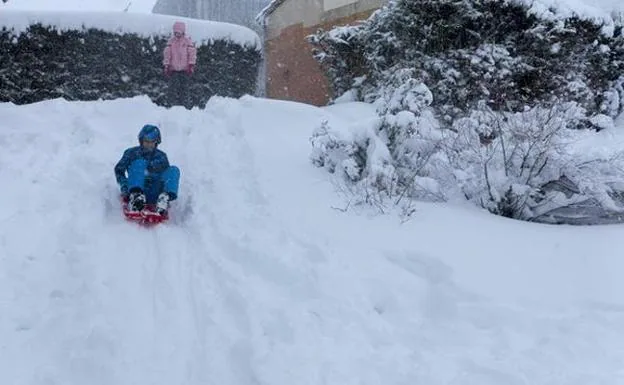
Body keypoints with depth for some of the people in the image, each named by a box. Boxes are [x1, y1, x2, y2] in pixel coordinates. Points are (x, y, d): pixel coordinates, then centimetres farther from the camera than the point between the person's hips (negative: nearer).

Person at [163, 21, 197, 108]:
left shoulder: (188, 41, 0)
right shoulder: (171, 41, 6)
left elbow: (192, 53, -2)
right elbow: (167, 54, 6)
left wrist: (191, 66, -9)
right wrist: (166, 66, 0)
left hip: (185, 69, -2)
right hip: (173, 69, 2)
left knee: (184, 88, 0)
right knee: (173, 88, -2)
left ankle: (185, 106, 6)